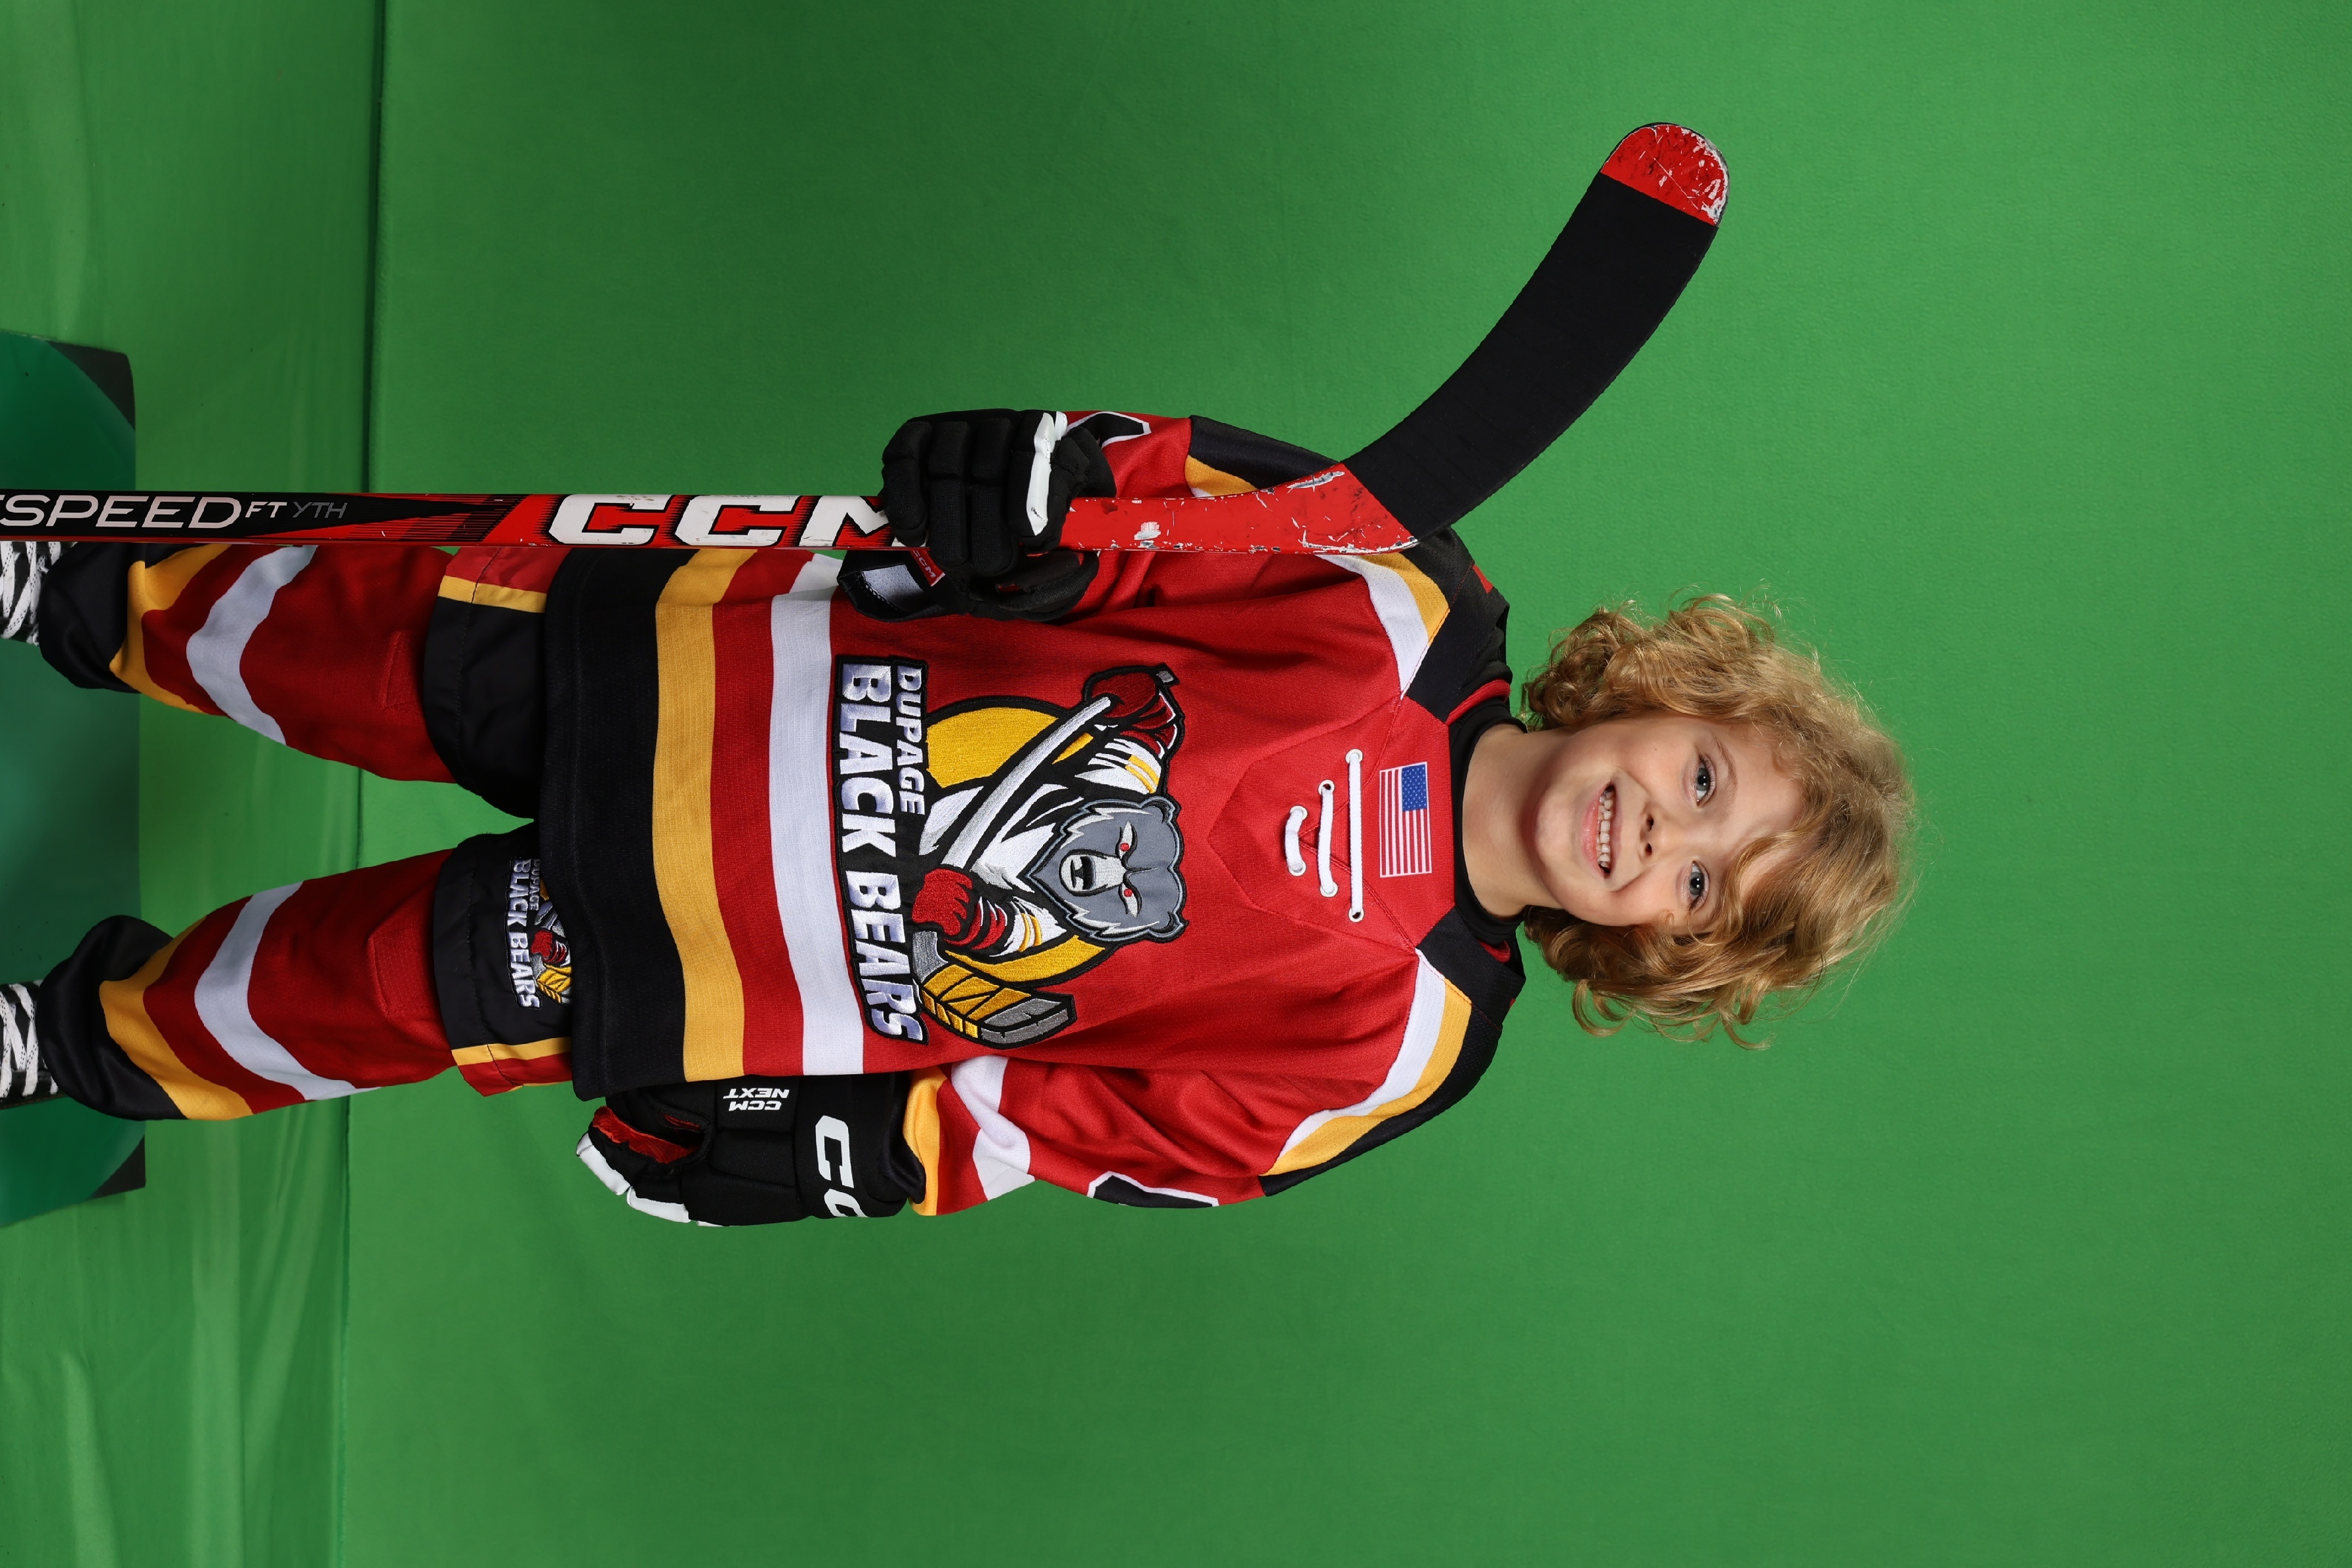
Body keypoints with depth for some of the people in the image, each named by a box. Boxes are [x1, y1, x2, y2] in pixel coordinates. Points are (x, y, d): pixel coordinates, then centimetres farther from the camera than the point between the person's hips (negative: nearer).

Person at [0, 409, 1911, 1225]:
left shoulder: (1400, 1031, -12)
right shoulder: (1398, 610, -11)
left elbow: (1103, 1124, -9)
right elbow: (1165, 489, -2)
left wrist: (837, 1154, -13)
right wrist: (1058, 477, -20)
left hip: (731, 977, -1)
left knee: (382, 989, -1)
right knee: (377, 638, 6)